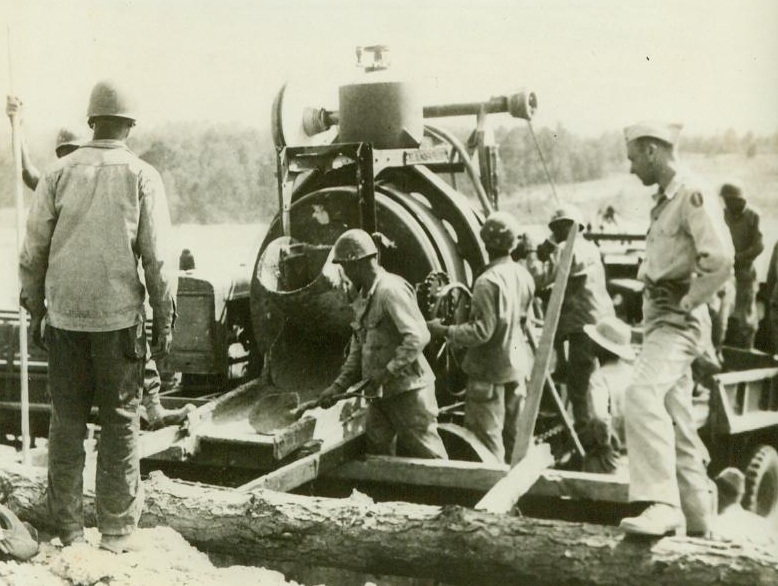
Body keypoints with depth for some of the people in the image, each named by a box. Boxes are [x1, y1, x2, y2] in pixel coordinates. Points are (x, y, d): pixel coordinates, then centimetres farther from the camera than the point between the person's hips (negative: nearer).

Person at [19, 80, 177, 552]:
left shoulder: (60, 173, 2)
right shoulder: (141, 176, -4)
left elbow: (33, 251, 5)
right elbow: (158, 257, -5)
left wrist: (35, 309, 16)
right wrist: (164, 319, 3)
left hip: (64, 317, 2)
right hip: (120, 317, -2)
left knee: (66, 421, 11)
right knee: (120, 423, 7)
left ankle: (68, 529, 17)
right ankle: (117, 530, 12)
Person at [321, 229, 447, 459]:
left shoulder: (390, 289, -16)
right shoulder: (362, 297, 14)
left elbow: (418, 337, -24)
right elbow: (358, 347, 20)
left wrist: (389, 371, -21)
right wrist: (339, 385, 12)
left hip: (407, 390, -9)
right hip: (381, 393, 9)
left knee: (427, 456, -2)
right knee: (377, 455, 12)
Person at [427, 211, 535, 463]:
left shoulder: (488, 281, -22)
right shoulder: (523, 275, 2)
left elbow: (481, 331, -23)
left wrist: (444, 331, -14)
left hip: (490, 370, -8)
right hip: (518, 366, 8)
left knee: (487, 437, 1)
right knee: (515, 435, 18)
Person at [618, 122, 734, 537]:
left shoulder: (693, 197, -12)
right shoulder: (663, 203, 17)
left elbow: (721, 262, -24)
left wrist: (686, 303, -18)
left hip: (678, 320, -10)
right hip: (659, 317, 10)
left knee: (642, 393, -29)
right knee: (677, 423, 13)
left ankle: (661, 503, -33)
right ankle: (698, 522, 22)